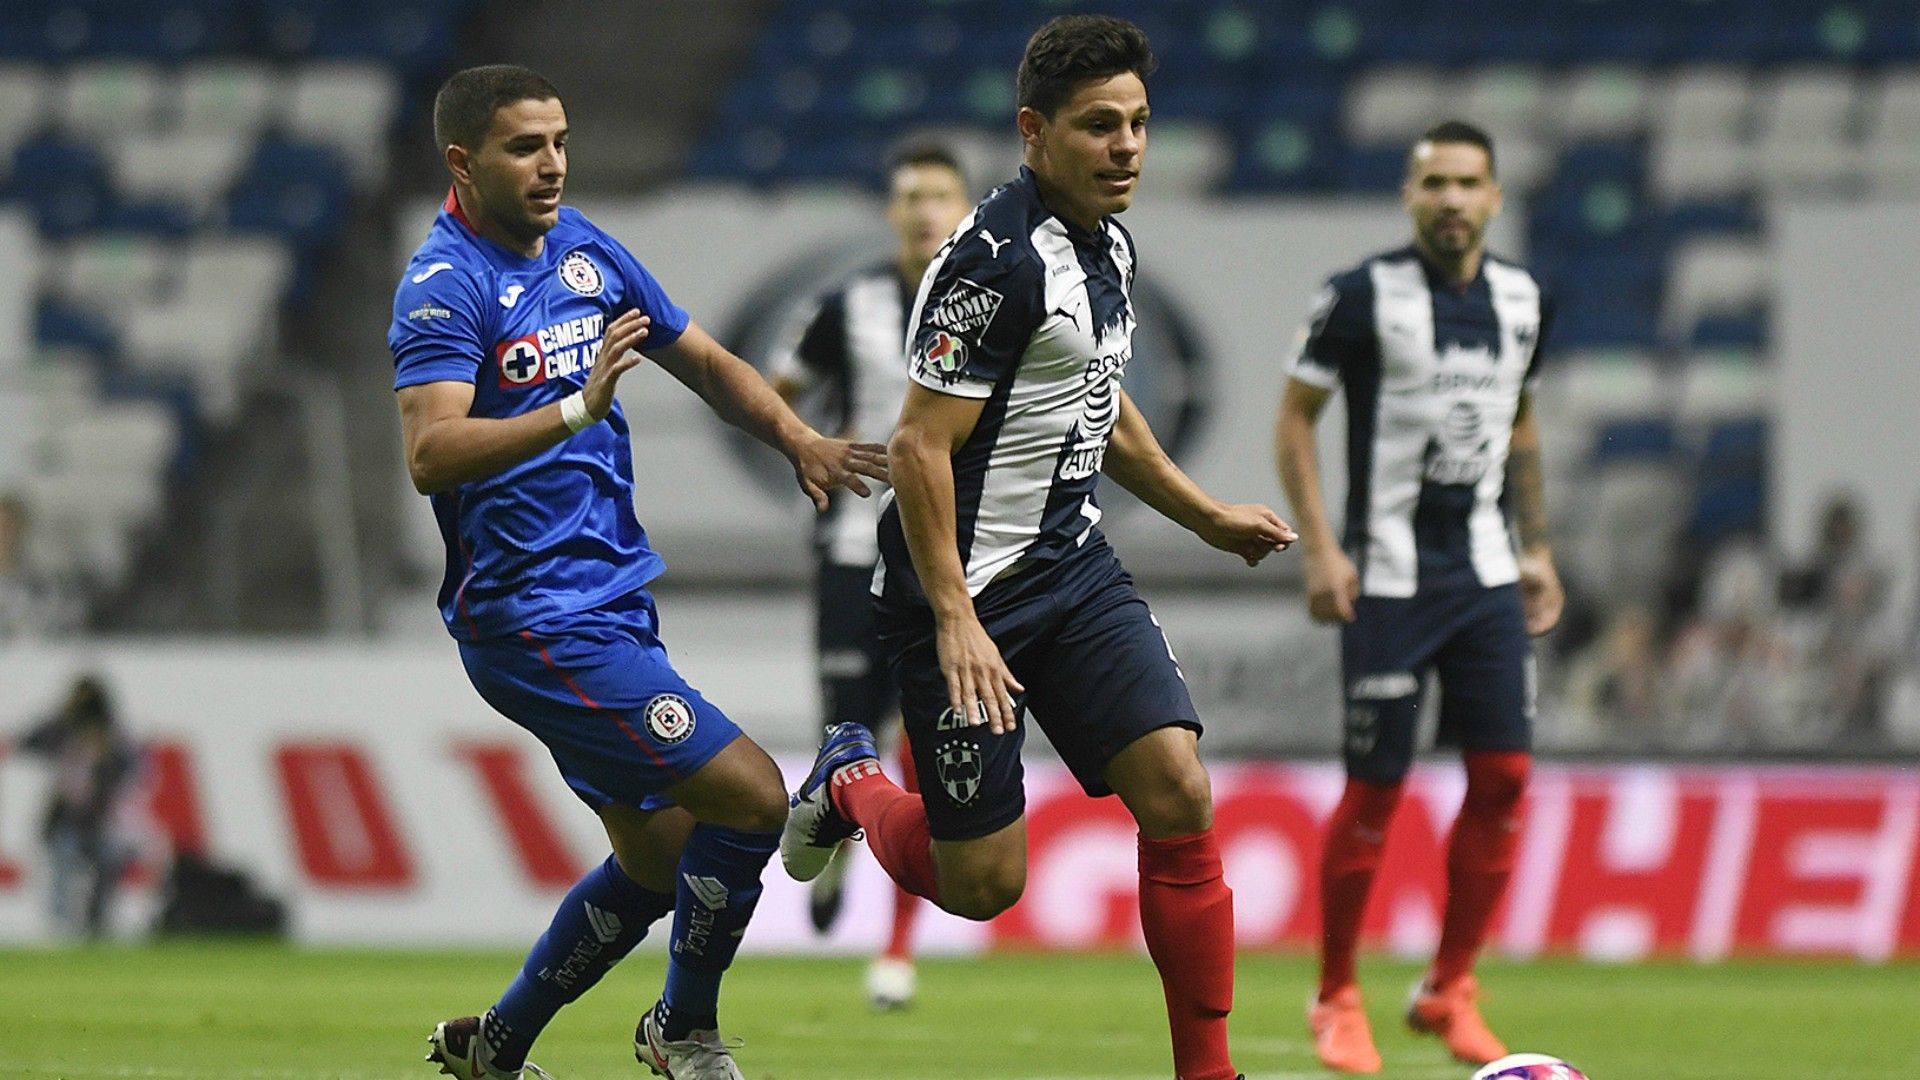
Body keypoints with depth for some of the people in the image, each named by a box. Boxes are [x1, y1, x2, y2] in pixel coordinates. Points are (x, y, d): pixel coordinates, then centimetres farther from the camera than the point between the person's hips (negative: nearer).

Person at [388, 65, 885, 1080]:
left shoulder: (585, 250, 11)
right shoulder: (444, 285, -14)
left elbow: (705, 361, 19)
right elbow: (432, 454, -27)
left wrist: (797, 438, 2)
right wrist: (576, 408, -38)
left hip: (612, 597, 9)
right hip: (531, 613, -9)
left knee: (660, 859, 13)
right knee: (751, 797, -14)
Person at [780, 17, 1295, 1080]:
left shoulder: (1109, 245, 8)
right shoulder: (995, 257, -20)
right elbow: (920, 445, -22)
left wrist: (1209, 517, 28)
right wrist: (954, 619, -24)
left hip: (1073, 564, 8)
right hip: (967, 590, -8)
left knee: (1179, 795, -10)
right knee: (983, 883, -2)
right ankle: (848, 782, 31)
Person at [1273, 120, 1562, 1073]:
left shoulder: (1521, 301, 8)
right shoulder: (1363, 297, -8)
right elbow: (1294, 419, -3)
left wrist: (1535, 548, 17)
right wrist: (1319, 548, -11)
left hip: (1485, 571, 5)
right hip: (1387, 577, -5)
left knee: (1503, 776, -2)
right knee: (1375, 787, -5)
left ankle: (1449, 990, 11)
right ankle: (1335, 1000, 9)